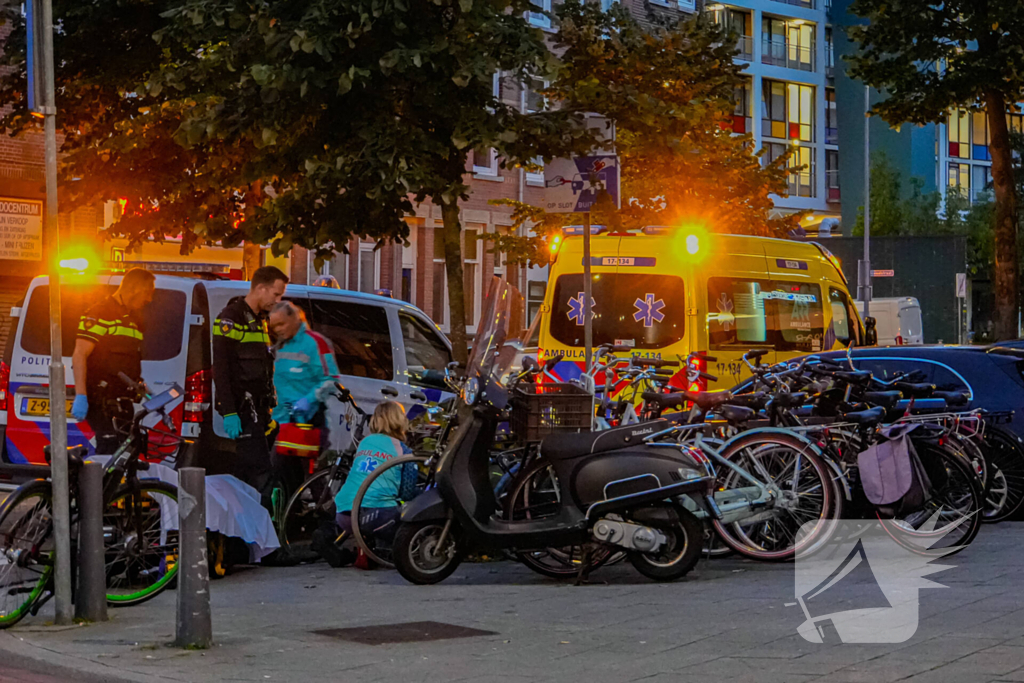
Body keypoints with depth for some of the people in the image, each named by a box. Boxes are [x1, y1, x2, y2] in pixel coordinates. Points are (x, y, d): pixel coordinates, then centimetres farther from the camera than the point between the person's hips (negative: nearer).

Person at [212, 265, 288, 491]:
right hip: (242, 410, -9)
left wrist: (268, 409, 24)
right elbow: (220, 369, -16)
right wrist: (228, 413, -22)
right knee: (260, 471, -15)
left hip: (257, 410, 9)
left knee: (243, 471, 9)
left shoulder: (259, 320, 20)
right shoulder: (231, 318, -10)